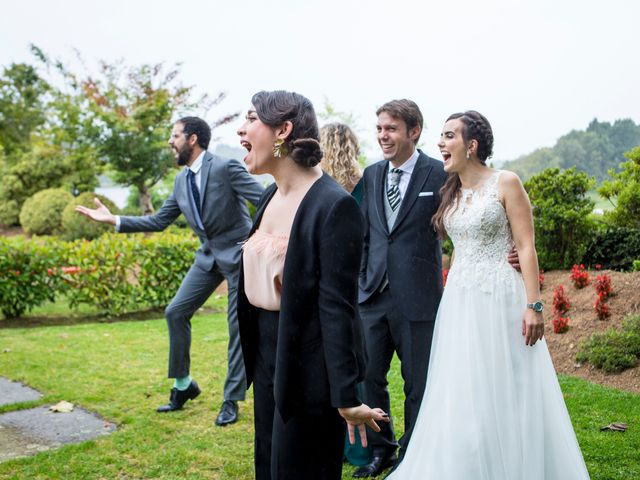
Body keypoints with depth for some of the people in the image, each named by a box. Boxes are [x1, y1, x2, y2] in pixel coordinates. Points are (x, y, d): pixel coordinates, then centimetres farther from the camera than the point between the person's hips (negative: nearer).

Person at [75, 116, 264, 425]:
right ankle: (183, 385, 19)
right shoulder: (181, 180, 6)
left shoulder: (226, 168, -16)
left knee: (239, 327, -2)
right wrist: (113, 220, 5)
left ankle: (232, 400, 9)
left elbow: (264, 200, -18)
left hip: (238, 253, -7)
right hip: (209, 255, 7)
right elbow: (159, 221, 11)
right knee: (176, 312, 4)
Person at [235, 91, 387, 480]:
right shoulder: (271, 196, 5)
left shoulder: (334, 205, -20)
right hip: (267, 359, 8)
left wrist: (346, 397, -22)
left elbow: (337, 305, -22)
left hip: (309, 369, -8)